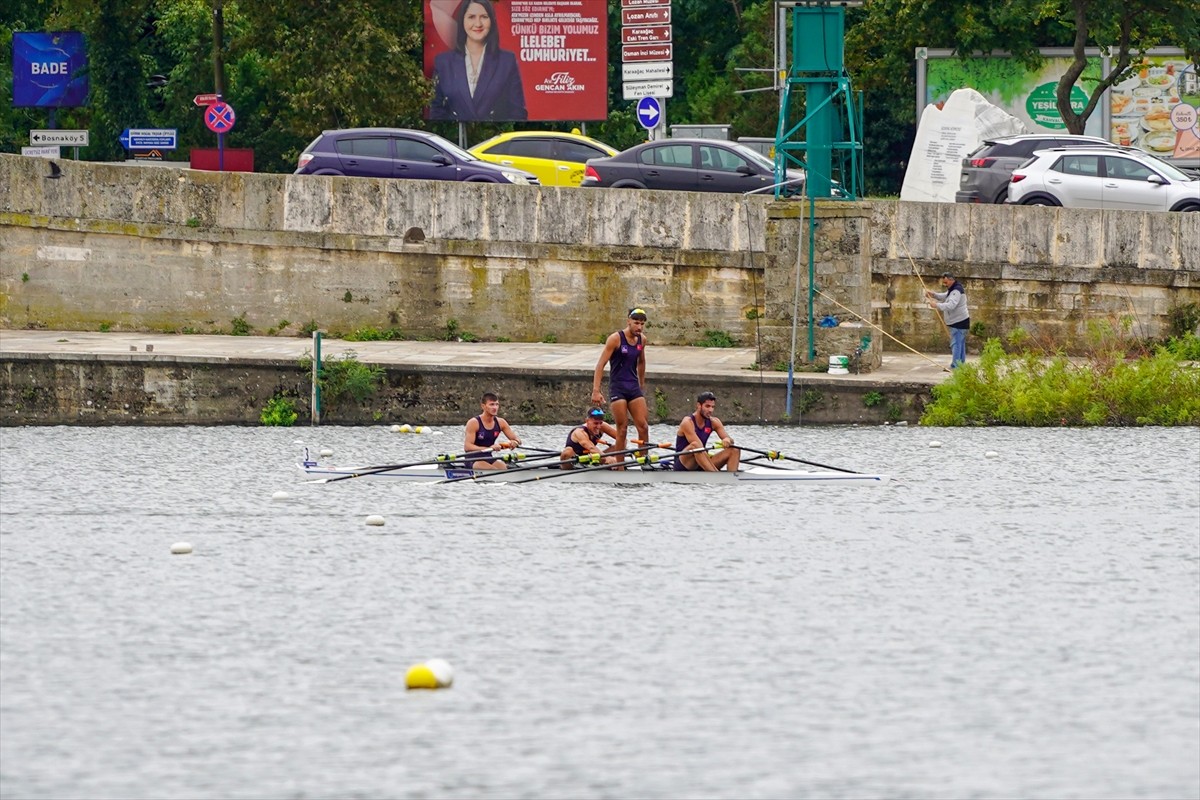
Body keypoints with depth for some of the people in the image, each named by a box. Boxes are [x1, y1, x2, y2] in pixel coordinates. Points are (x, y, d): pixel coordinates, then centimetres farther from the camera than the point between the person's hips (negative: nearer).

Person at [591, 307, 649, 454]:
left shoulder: (642, 339, 6)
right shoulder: (616, 339, -12)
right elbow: (600, 365, -14)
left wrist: (642, 386, 29)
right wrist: (596, 391, -20)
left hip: (634, 387, 5)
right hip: (617, 387, -5)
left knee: (643, 427, -1)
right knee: (622, 430, -5)